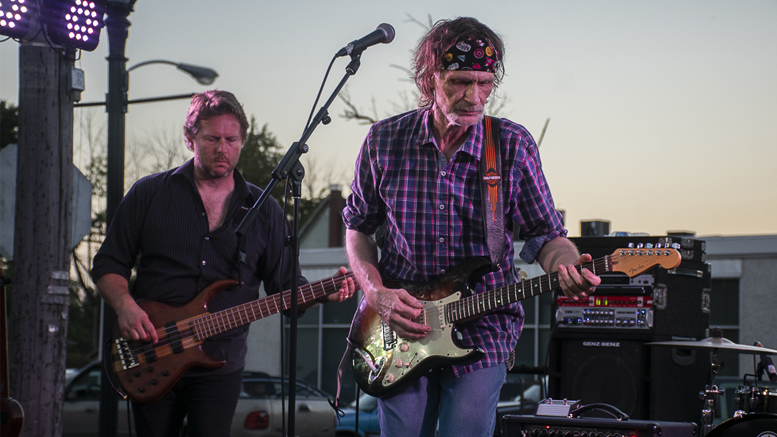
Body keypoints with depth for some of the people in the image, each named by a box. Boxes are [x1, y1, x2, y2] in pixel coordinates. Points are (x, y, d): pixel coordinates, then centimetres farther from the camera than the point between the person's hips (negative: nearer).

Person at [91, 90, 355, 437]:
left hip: (221, 366, 0)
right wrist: (125, 306, -13)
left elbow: (286, 288, 8)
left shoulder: (263, 211, 8)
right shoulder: (149, 193, 4)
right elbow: (108, 264, 5)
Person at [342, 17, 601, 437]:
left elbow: (545, 233, 1)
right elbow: (358, 227, 9)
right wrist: (375, 292, -7)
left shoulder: (514, 146, -5)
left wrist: (566, 265, -22)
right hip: (398, 329, 1)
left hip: (482, 330, -1)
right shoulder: (384, 140, -3)